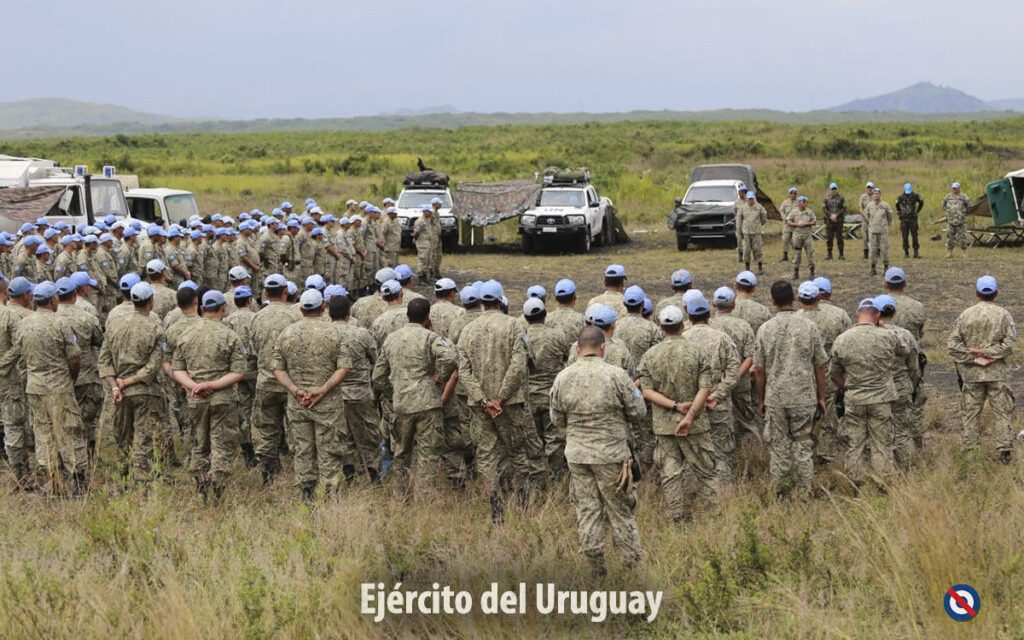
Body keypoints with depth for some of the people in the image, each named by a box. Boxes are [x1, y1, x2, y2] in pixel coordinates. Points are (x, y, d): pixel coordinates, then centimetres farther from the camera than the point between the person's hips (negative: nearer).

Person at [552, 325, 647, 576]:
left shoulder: (562, 378, -1)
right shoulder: (615, 375, -12)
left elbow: (557, 420, 8)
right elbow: (637, 413, -5)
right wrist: (626, 403, 16)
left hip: (577, 454, 3)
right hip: (611, 454, -3)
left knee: (587, 509, 9)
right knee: (620, 509, 7)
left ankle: (595, 564, 13)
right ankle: (633, 559, 12)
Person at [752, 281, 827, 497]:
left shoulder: (765, 330, -3)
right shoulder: (809, 327, -4)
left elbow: (759, 369, 1)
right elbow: (819, 366, 1)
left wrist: (761, 400, 12)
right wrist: (821, 397, 10)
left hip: (775, 398, 0)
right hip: (804, 398, 0)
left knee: (778, 446, 8)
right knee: (803, 445, 8)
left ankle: (778, 493, 11)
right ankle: (804, 493, 9)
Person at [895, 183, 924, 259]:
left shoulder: (915, 195, -2)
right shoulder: (901, 197, -1)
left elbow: (921, 202, 15)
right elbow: (897, 204, 20)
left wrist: (917, 211, 13)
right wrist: (899, 212, 16)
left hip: (913, 218, 0)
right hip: (904, 219, 0)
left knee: (914, 236, -3)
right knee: (905, 236, 0)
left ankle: (916, 252, 0)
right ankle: (906, 252, 6)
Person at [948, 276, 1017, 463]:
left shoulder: (965, 315, -1)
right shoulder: (1003, 315, -4)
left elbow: (953, 345, -6)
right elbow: (1010, 343, -13)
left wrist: (973, 358, -7)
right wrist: (987, 353, -10)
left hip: (971, 374, 1)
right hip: (998, 373, -1)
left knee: (969, 412, 9)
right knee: (1002, 412, 6)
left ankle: (969, 448, 11)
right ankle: (1005, 448, 5)